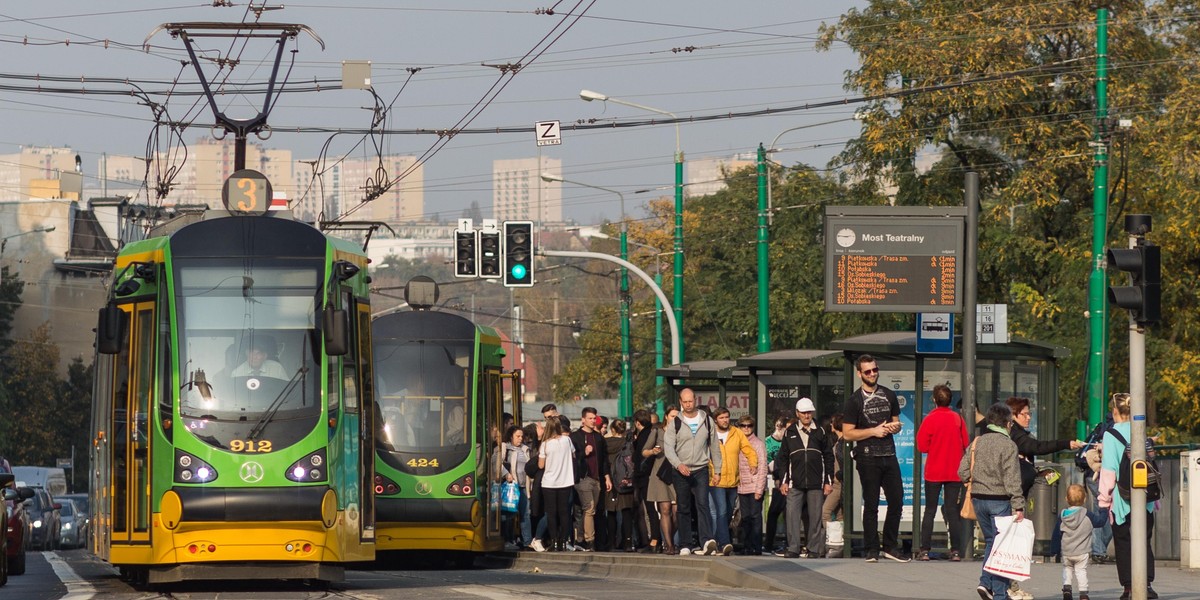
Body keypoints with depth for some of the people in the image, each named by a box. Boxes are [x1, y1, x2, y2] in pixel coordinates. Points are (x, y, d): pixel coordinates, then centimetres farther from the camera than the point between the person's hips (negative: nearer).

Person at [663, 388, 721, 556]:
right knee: (684, 509, 5)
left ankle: (707, 541, -29)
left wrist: (717, 469, 11)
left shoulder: (707, 421, 6)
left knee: (702, 504, -16)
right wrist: (679, 464, -25)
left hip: (701, 470, -1)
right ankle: (685, 545, 9)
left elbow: (714, 446, 13)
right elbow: (668, 447, -8)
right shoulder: (675, 424, 1)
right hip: (681, 472, 1)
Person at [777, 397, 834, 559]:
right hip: (795, 483, 0)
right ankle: (793, 549, -5)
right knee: (793, 515, -8)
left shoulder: (820, 433, 9)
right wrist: (784, 481, 3)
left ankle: (814, 549, 4)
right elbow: (783, 458, 10)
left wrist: (828, 481, 3)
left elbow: (828, 458, 9)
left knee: (816, 517, -1)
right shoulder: (790, 433, 10)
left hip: (816, 484, 0)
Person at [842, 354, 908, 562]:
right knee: (871, 505, -1)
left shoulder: (889, 396, 15)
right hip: (868, 457, -4)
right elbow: (847, 434, -5)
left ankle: (891, 546, 12)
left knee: (897, 500, 1)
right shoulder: (855, 401, -1)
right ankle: (871, 550, 3)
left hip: (889, 455, 4)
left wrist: (894, 427, 0)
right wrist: (874, 431, -13)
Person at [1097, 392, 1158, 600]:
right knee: (1143, 539, 10)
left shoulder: (1111, 435, -8)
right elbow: (1150, 460, 10)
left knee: (1123, 542, 5)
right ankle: (1147, 582, -3)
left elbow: (1108, 468, -9)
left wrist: (1105, 497, -1)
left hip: (1121, 497, -4)